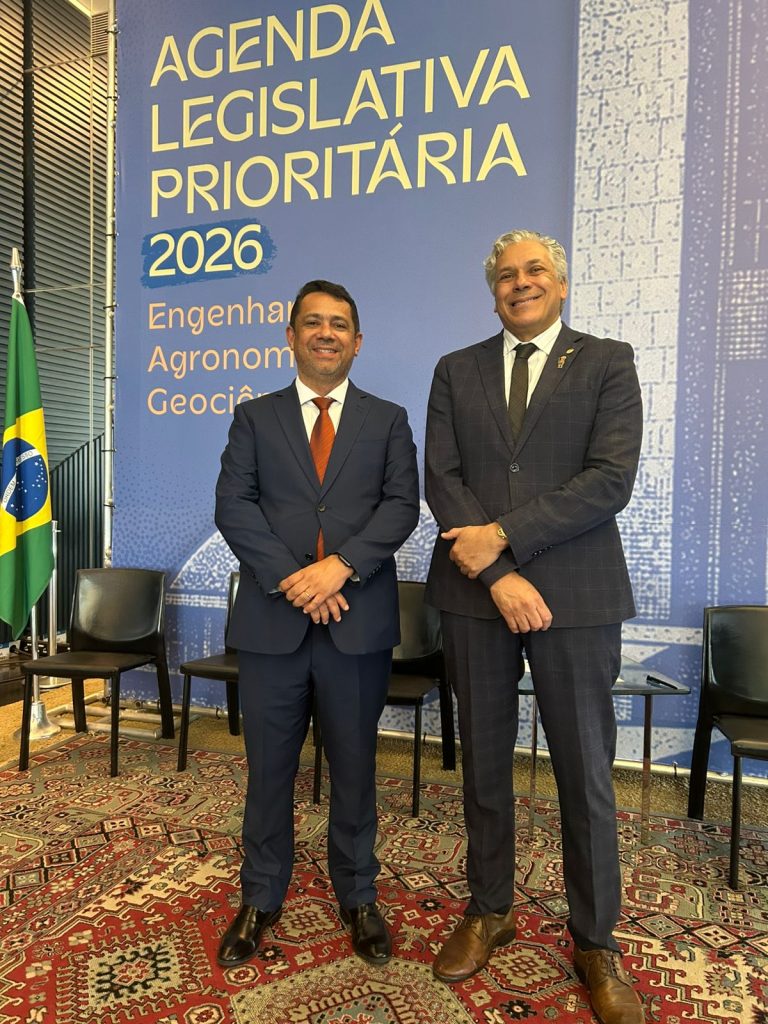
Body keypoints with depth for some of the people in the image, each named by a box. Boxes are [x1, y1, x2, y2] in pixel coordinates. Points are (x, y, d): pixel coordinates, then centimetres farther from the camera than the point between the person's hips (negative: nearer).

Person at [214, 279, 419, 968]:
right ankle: (261, 900, 32)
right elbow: (234, 506, -2)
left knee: (354, 767, 12)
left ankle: (358, 897, 31)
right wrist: (293, 579, -14)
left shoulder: (387, 420, 10)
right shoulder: (255, 418, 10)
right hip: (271, 619, 1)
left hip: (358, 620, 0)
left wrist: (340, 565, -17)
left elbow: (402, 505, -3)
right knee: (269, 767, 12)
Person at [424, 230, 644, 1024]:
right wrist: (497, 574, -12)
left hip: (576, 597, -2)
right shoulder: (456, 371, 10)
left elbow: (611, 480, -10)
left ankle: (596, 942, 29)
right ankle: (489, 912, 35)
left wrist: (505, 535, -15)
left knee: (586, 775, 8)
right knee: (484, 766, 14)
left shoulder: (607, 363, 3)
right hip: (474, 593, 3)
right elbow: (441, 479, -1)